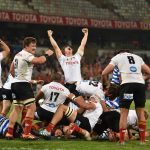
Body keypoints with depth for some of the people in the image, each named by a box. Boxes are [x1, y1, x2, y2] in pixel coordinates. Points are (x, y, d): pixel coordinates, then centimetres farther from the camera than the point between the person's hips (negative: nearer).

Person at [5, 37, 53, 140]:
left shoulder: (17, 55, 17)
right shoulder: (26, 55, -12)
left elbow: (11, 70, 25)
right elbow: (39, 61, -29)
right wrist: (47, 55, -12)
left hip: (15, 84, 10)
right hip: (23, 84, -10)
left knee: (17, 108, 14)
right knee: (32, 107, -10)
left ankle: (9, 133, 12)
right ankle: (26, 133, -15)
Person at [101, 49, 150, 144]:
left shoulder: (117, 57, 17)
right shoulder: (138, 57, 26)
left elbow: (104, 73, 10)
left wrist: (105, 84, 26)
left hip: (127, 84, -3)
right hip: (140, 84, 3)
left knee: (124, 113, 4)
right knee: (141, 112, 13)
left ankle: (122, 140, 0)